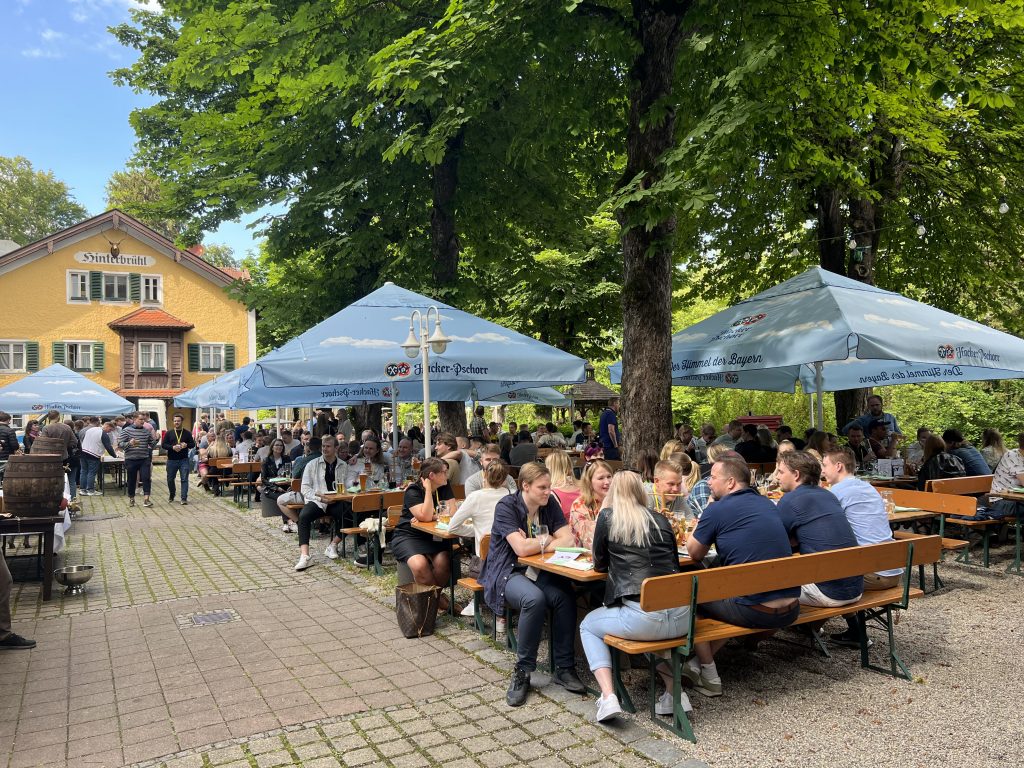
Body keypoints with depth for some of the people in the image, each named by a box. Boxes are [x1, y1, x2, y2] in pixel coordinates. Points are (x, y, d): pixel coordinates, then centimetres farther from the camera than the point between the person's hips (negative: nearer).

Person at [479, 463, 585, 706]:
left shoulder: (550, 504, 3)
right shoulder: (506, 506, -14)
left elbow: (568, 540, -4)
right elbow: (521, 548, -23)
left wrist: (533, 545, -14)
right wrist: (548, 540, -8)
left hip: (539, 572, 5)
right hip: (508, 572, -5)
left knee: (565, 596, -26)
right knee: (534, 598, -35)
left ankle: (564, 668, -11)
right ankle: (522, 672, -17)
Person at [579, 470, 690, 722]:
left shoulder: (607, 517, 4)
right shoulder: (661, 520, 14)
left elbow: (599, 565, 16)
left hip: (643, 619, -4)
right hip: (681, 619, 5)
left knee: (588, 625, 24)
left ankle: (608, 696, 7)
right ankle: (673, 690, 21)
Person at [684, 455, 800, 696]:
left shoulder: (717, 510, -9)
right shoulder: (767, 504, 12)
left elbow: (694, 553, 4)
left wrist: (702, 519, 18)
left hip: (756, 612, -7)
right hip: (791, 610, 7)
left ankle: (708, 675, 21)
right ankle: (700, 662, 29)